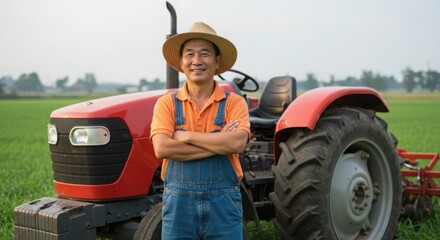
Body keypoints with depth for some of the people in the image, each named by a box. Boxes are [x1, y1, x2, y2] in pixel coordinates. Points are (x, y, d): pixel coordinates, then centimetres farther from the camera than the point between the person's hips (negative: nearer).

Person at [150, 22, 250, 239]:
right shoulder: (167, 103, 2)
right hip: (178, 204, 1)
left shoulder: (234, 103, 0)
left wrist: (186, 135, -13)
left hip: (223, 204, 0)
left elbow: (237, 143, -18)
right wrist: (219, 143, -14)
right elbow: (162, 148, -14)